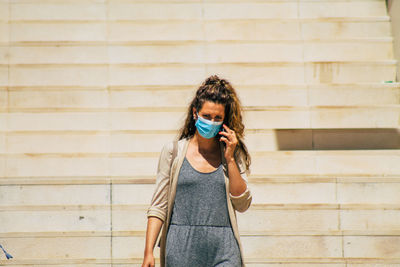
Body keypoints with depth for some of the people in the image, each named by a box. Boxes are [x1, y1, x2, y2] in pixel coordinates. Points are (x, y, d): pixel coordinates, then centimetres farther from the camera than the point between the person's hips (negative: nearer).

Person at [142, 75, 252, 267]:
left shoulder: (233, 154, 10)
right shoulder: (173, 151, 6)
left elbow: (242, 205, 2)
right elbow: (158, 207, 5)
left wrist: (230, 159, -3)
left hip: (224, 251, 0)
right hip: (182, 250, 0)